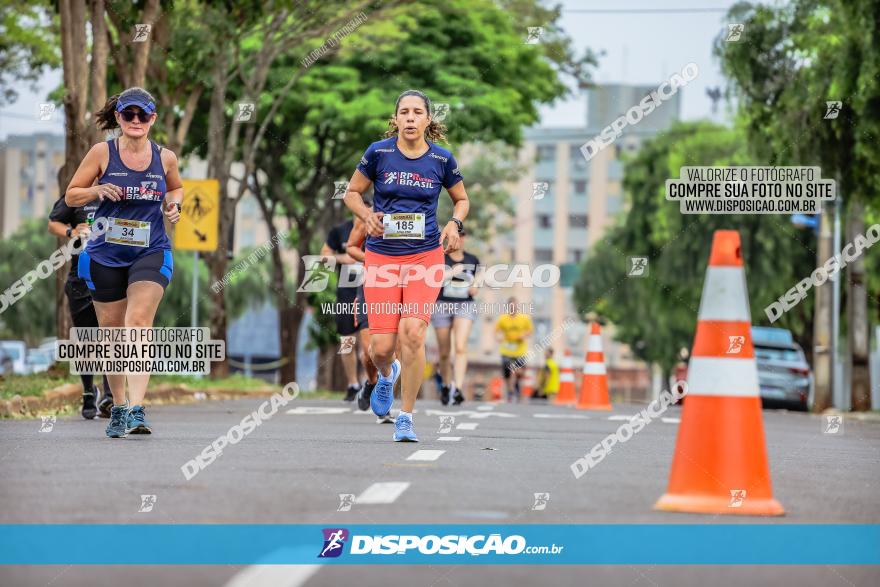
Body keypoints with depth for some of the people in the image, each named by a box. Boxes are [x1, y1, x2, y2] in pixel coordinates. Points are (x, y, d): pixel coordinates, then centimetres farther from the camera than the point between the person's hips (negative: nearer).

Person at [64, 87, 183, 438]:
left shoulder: (165, 157, 3)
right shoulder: (102, 152, -2)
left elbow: (176, 188, 24)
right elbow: (71, 196, 5)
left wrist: (173, 206, 2)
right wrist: (97, 190, -15)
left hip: (151, 253, -1)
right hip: (106, 254, 1)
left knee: (138, 323, -19)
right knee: (111, 331, 9)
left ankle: (136, 409, -27)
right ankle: (118, 407, 28)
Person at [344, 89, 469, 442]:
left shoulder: (442, 159, 0)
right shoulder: (378, 153, -3)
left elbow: (461, 199, 16)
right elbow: (352, 193, 9)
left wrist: (455, 224, -4)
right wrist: (367, 215, -10)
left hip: (425, 256, 0)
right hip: (381, 256, 0)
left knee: (413, 332, -17)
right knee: (381, 346, -4)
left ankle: (406, 417, -2)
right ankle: (387, 374, 36)